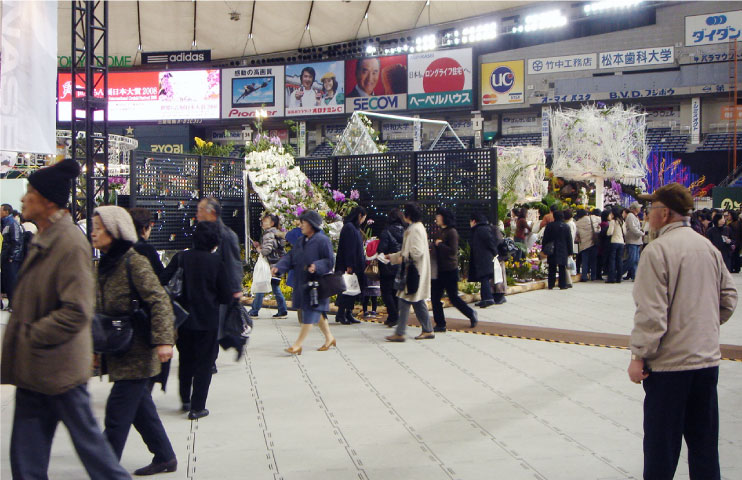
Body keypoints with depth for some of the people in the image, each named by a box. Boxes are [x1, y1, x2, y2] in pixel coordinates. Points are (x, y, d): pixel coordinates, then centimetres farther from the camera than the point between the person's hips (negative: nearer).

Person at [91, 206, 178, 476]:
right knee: (141, 408, 15)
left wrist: (163, 340, -28)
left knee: (117, 413, -5)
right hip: (118, 352, 8)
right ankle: (165, 458, 28)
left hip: (135, 353, -8)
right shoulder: (104, 264, 11)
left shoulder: (134, 263, -14)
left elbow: (160, 301, -20)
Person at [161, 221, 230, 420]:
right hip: (208, 321, -3)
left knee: (185, 360, 22)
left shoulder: (181, 258, -5)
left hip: (184, 319, 3)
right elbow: (225, 295, -9)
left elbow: (162, 282, -7)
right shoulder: (217, 261, -12)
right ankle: (197, 407, 8)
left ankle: (185, 400, 30)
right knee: (204, 363, 7)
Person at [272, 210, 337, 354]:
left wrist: (316, 266, -32)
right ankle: (329, 338, 30)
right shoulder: (301, 240, 12)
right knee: (317, 312, 16)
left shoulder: (322, 240, -12)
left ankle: (298, 344, -3)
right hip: (302, 282, 8)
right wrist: (278, 267, -5)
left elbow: (329, 261, -15)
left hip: (316, 283, -8)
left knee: (309, 314, -4)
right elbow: (291, 257, 10)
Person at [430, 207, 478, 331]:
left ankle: (471, 314, 23)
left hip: (449, 271, -8)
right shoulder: (440, 232, 13)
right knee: (435, 297, 3)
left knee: (453, 298, 1)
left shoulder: (451, 232, -13)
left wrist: (439, 244, -16)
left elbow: (453, 251, -22)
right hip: (439, 270, 8)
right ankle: (440, 324, 10)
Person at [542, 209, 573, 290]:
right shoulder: (566, 226, -3)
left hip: (551, 251, 1)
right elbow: (569, 240, 1)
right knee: (562, 268, 3)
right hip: (562, 251, -1)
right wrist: (570, 251, 7)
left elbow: (545, 239, 2)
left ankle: (550, 285, 7)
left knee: (552, 268, 7)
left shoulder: (549, 225, 0)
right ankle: (562, 285, 2)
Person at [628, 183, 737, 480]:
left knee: (662, 442, 4)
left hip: (670, 361, -7)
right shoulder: (709, 247, 7)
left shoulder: (657, 250, -14)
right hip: (708, 358, 7)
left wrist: (639, 356, -12)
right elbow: (729, 298, 13)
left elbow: (651, 312, -18)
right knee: (704, 438, 15)